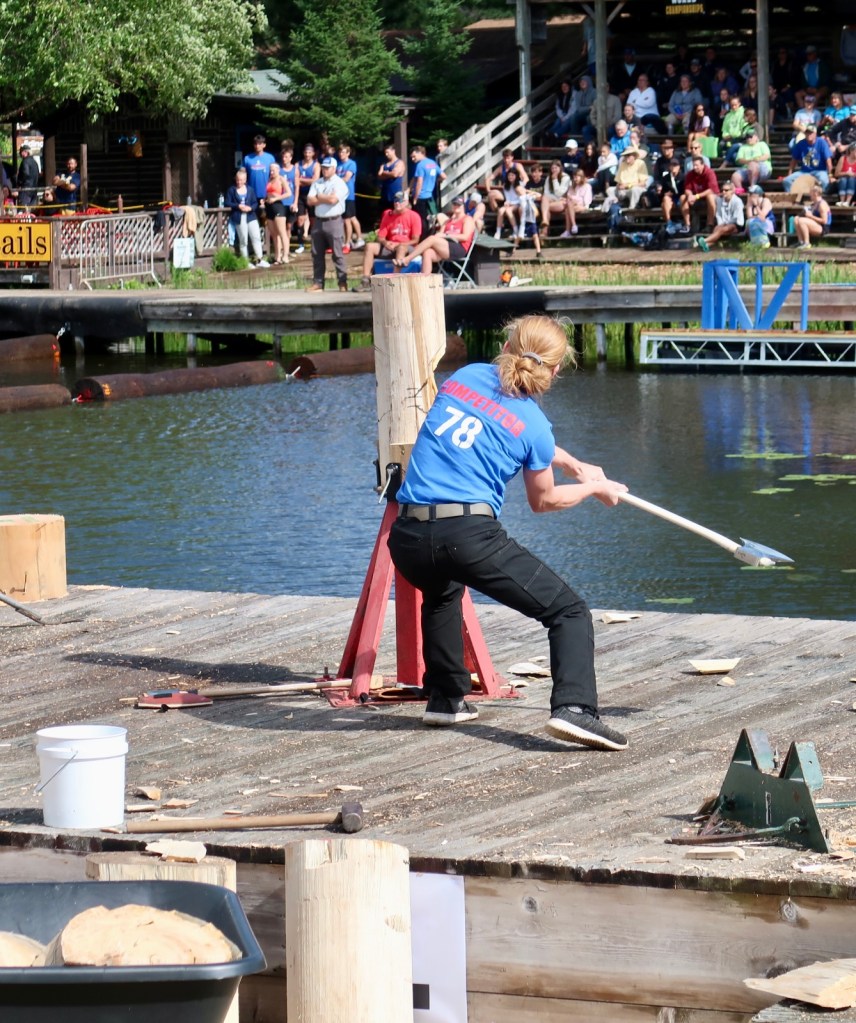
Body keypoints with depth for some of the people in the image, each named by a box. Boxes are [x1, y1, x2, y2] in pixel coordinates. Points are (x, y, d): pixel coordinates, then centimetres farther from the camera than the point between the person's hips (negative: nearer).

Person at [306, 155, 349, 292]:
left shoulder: (339, 183, -3)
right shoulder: (317, 184, 14)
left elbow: (333, 199, -17)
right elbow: (310, 201, 4)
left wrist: (319, 197, -1)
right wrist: (326, 199, -5)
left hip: (334, 221, -6)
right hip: (318, 221, 6)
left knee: (337, 254, -6)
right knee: (317, 254, 7)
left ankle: (343, 282, -3)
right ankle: (317, 282, 11)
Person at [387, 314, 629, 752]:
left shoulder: (466, 377, 15)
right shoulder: (533, 425, 1)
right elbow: (543, 501, 17)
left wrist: (571, 463, 42)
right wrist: (595, 489, 35)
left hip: (407, 537, 6)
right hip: (470, 535, -6)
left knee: (441, 593, 40)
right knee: (568, 611, 2)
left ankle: (445, 698, 37)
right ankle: (573, 707, -20)